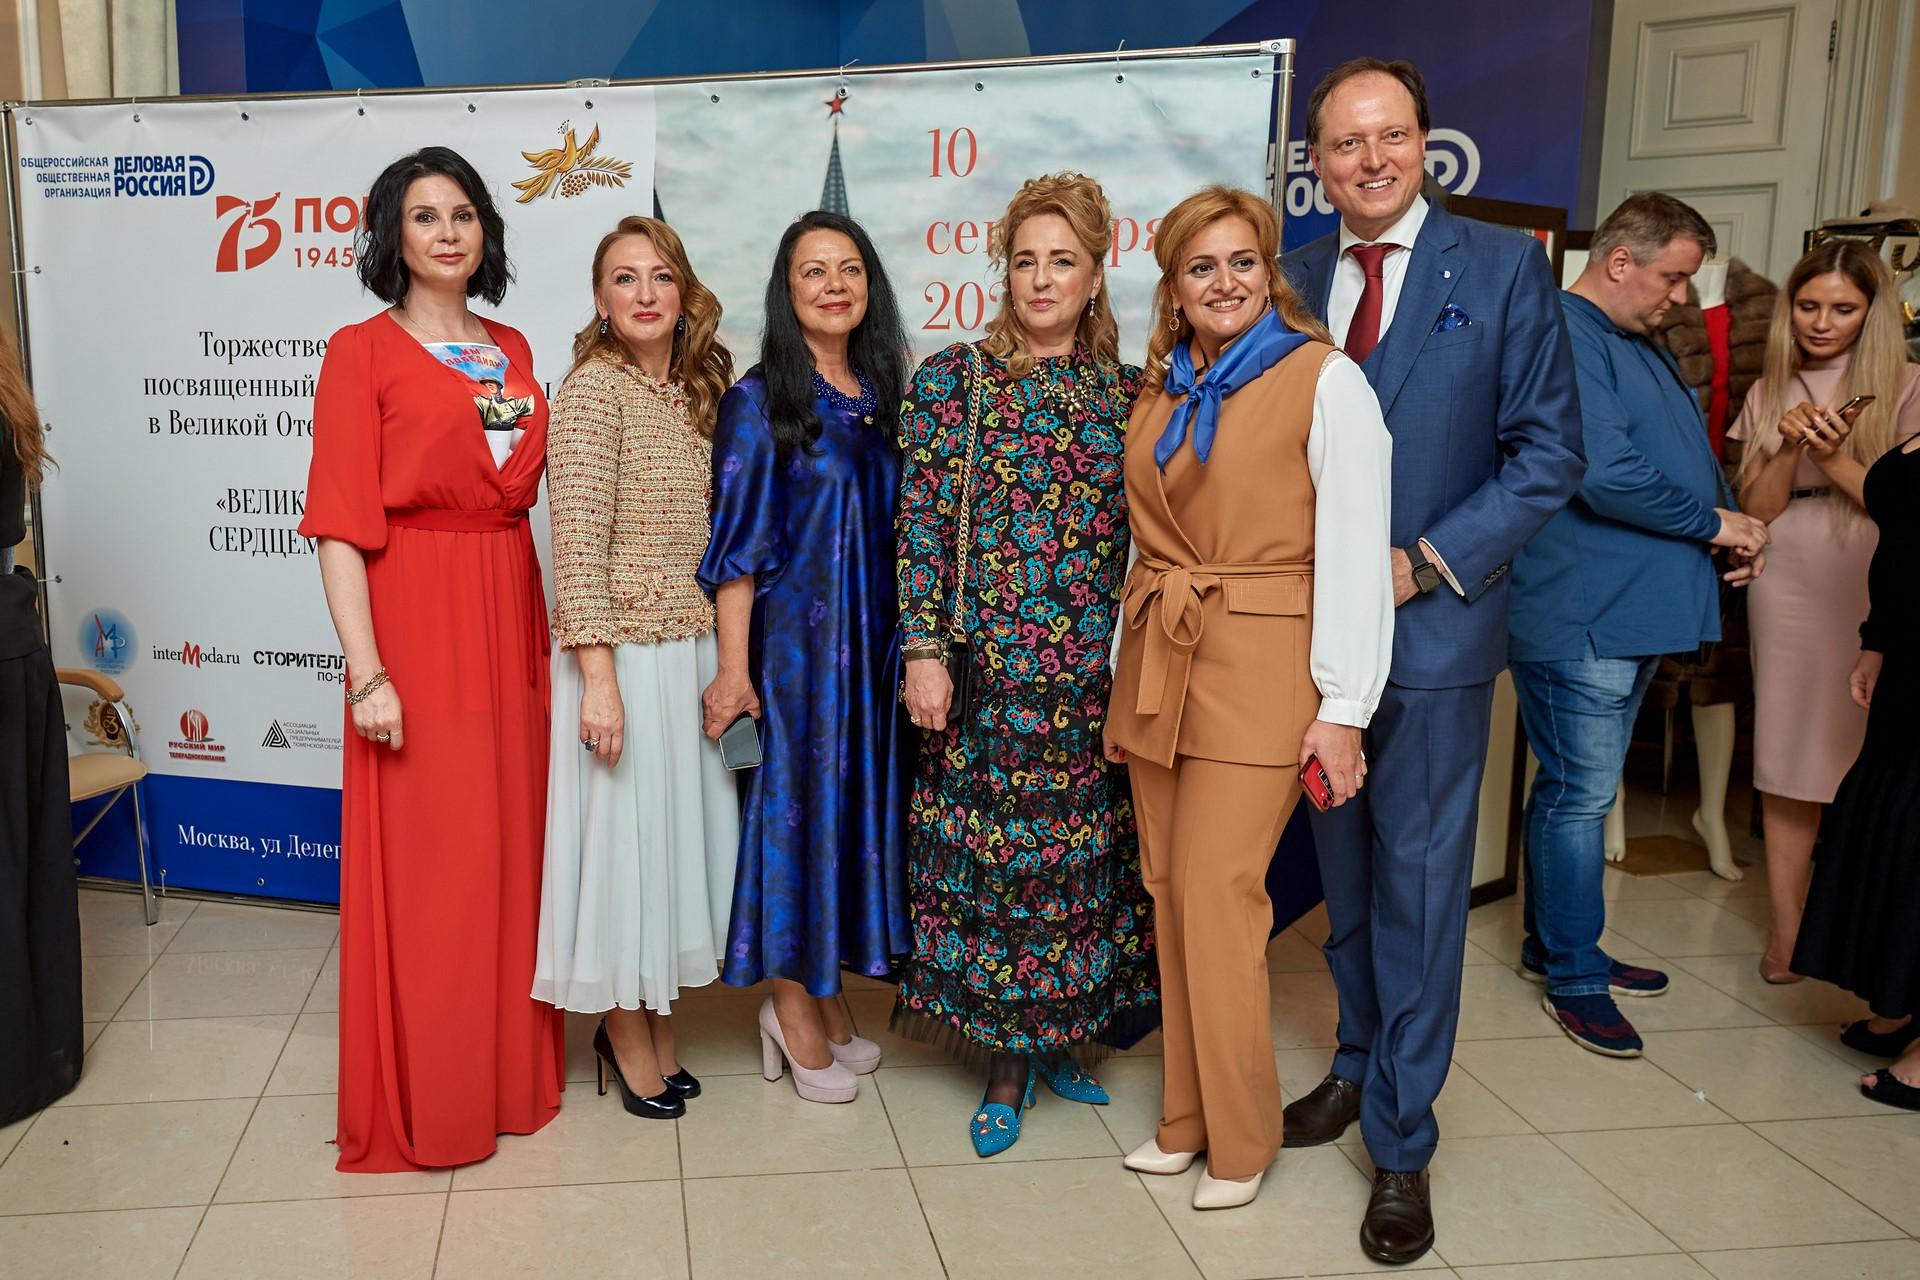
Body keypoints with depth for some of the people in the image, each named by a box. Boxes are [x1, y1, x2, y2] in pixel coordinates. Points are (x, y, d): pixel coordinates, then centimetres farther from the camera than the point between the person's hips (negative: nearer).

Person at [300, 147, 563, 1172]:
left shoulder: (514, 350, 13)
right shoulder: (361, 353, -3)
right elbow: (339, 524, -9)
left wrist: (545, 634, 9)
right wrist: (367, 671, -16)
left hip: (510, 624, 5)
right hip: (416, 622, -5)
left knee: (512, 847, 11)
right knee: (423, 863, 0)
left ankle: (510, 1067, 27)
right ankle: (421, 1099, 16)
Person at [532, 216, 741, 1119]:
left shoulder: (697, 391, 11)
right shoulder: (594, 387, -10)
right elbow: (577, 542, -16)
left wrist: (727, 661, 11)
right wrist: (598, 675, -20)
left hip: (693, 649, 7)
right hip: (621, 653, -7)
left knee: (676, 825, 13)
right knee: (623, 830, 4)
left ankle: (653, 1017, 30)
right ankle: (626, 1030, 22)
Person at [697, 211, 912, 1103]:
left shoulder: (881, 394, 10)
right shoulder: (760, 400, -5)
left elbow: (899, 525, 13)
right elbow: (735, 543, -9)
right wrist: (734, 667, -15)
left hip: (871, 635, 6)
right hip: (793, 633, -6)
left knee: (857, 798, 10)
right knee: (796, 797, 0)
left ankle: (826, 999, 25)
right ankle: (792, 1008, 15)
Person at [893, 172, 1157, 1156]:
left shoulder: (1126, 393, 7)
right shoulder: (950, 379, 0)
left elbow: (1143, 536, 9)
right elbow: (921, 522, -3)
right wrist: (923, 649, -9)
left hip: (1096, 670, 2)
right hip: (985, 665, -2)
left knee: (1085, 853, 9)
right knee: (990, 852, 3)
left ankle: (1067, 1035, 29)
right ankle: (1008, 1061, 18)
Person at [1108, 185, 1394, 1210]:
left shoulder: (1324, 380, -6)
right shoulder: (1161, 393, 13)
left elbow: (1353, 550, -10)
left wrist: (1342, 708, -13)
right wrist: (1127, 684, 16)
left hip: (1259, 665, -6)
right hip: (1159, 664, 6)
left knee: (1216, 893, -7)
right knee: (1171, 892, 9)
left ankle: (1239, 1140, 11)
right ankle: (1186, 1118, 24)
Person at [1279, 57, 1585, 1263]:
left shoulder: (1505, 266, -4)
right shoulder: (1294, 278, 6)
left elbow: (1550, 452, -6)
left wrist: (1427, 563, -14)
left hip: (1432, 625, -4)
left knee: (1418, 880, 2)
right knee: (1344, 869, 16)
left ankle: (1402, 1141, 15)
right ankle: (1362, 1065, 36)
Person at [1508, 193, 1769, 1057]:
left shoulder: (1644, 346, 19)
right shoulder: (1567, 337, -15)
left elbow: (1687, 454, 26)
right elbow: (1607, 475, -24)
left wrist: (1733, 523, 6)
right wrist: (1714, 522, -12)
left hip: (1635, 612, 10)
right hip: (1579, 617, -10)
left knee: (1581, 788, 17)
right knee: (1578, 795, -2)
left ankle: (1555, 945, 30)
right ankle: (1573, 978, 10)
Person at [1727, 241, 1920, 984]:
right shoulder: (1769, 395, 11)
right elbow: (1755, 510, 6)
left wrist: (1836, 458, -16)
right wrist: (1790, 447, -10)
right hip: (1787, 595, 3)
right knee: (1786, 761, 2)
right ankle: (1786, 925, 8)